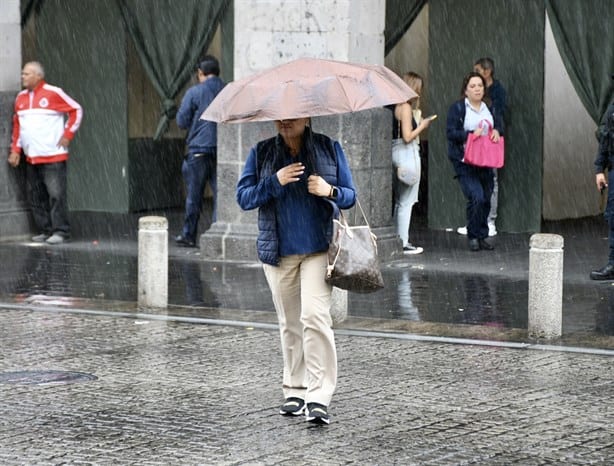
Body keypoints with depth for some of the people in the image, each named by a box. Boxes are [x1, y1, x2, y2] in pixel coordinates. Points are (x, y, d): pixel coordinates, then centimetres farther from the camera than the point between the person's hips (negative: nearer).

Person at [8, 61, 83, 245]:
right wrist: (15, 150, 12)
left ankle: (60, 231, -7)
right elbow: (17, 125, 19)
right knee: (36, 197, 5)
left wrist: (68, 134, -4)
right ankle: (45, 230, 12)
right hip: (31, 158, 6)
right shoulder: (21, 97, 13)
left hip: (53, 156, -6)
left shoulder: (53, 93, -5)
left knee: (56, 194, -9)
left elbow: (76, 110, -1)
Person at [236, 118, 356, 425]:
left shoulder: (329, 149, 5)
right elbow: (243, 197, 1)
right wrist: (275, 181, -14)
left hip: (318, 249, -2)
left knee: (314, 316, -16)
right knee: (289, 324, 10)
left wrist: (330, 191, -15)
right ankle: (295, 391, 23)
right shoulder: (261, 153, 6)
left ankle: (319, 396, -16)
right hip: (278, 252, 2)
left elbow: (350, 196, 7)